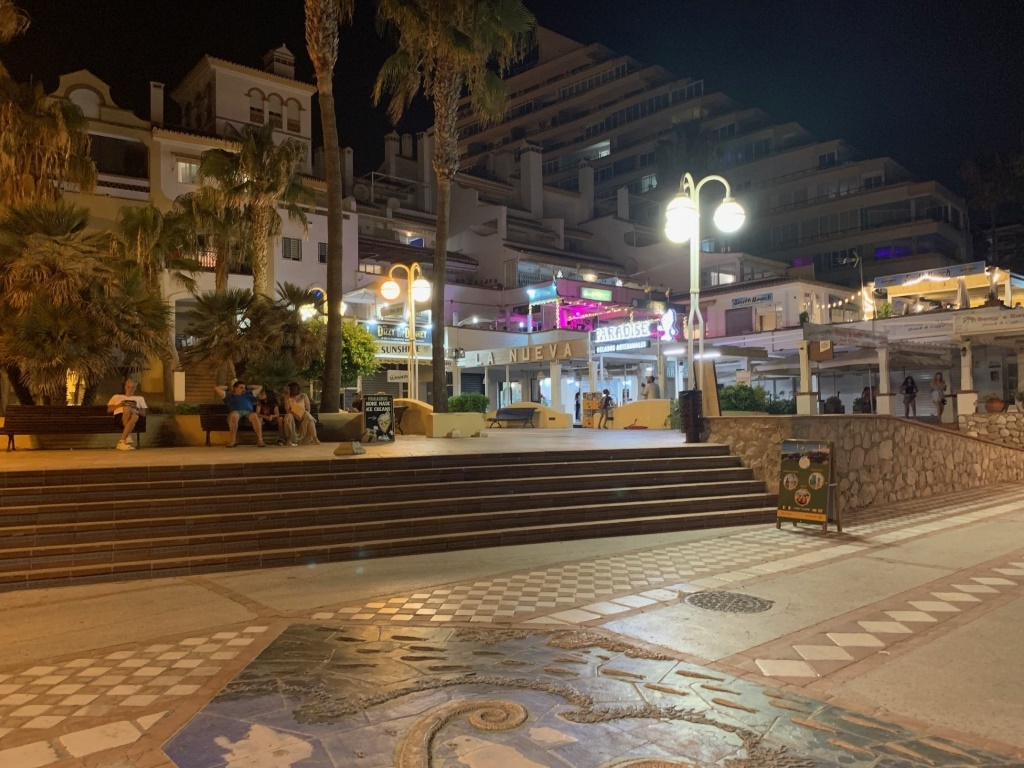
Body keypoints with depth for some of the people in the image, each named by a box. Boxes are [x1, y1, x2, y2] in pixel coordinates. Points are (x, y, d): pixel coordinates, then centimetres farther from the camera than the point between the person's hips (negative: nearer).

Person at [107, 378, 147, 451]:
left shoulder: (140, 398, 33)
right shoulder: (116, 396, 33)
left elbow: (144, 413, 19)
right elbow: (109, 410, 20)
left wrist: (135, 408, -1)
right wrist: (119, 405, 2)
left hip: (135, 414, 1)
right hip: (119, 415, -1)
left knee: (135, 416, -43)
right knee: (126, 409, -41)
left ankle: (121, 441, -42)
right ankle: (128, 437, -38)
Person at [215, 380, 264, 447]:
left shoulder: (248, 395, 39)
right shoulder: (229, 396, 31)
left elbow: (260, 387, 47)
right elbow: (216, 388, 29)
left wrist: (248, 387, 48)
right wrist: (228, 387, 39)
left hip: (249, 412, 2)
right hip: (236, 412, -1)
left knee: (255, 416, -37)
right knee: (234, 415, -41)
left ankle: (260, 440, -44)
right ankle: (233, 440, -39)